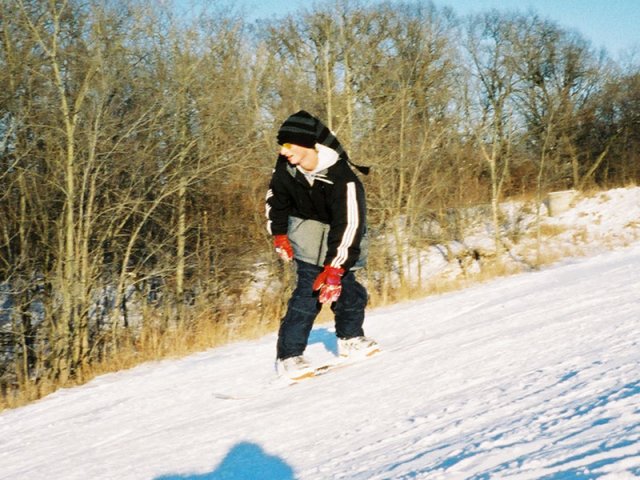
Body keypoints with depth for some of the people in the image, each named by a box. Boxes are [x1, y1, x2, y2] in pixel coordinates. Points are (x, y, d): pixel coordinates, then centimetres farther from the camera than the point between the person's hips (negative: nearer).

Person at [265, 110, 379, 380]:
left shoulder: (343, 178, -34)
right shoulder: (285, 167, -20)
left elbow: (348, 226, -35)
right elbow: (275, 198, 3)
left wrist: (334, 270, -39)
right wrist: (279, 235, 6)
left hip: (342, 236, 0)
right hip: (307, 227, 1)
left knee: (343, 285, 3)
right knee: (308, 289, -15)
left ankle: (350, 338, 30)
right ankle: (288, 355, -14)